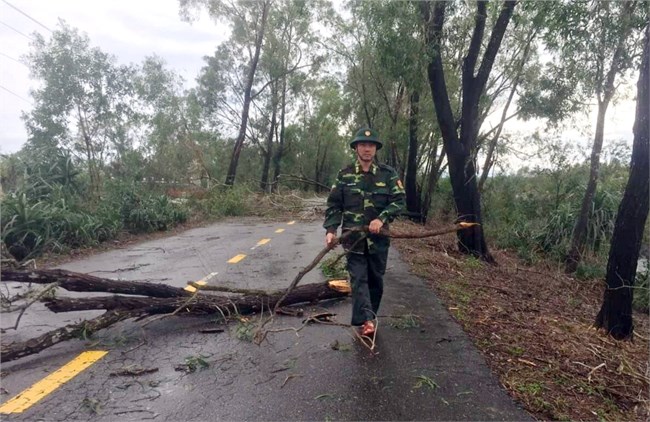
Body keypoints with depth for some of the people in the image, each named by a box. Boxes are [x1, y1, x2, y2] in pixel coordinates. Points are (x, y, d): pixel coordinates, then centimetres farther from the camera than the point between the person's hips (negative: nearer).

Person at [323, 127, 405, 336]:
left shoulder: (388, 174, 1)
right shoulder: (345, 175, 2)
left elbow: (398, 200, -4)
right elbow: (334, 204, 3)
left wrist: (382, 218, -20)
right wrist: (331, 229, -10)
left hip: (378, 237, 1)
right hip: (353, 237, -1)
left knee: (375, 278, 11)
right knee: (358, 277, -8)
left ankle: (369, 317, 28)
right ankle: (366, 320, -11)